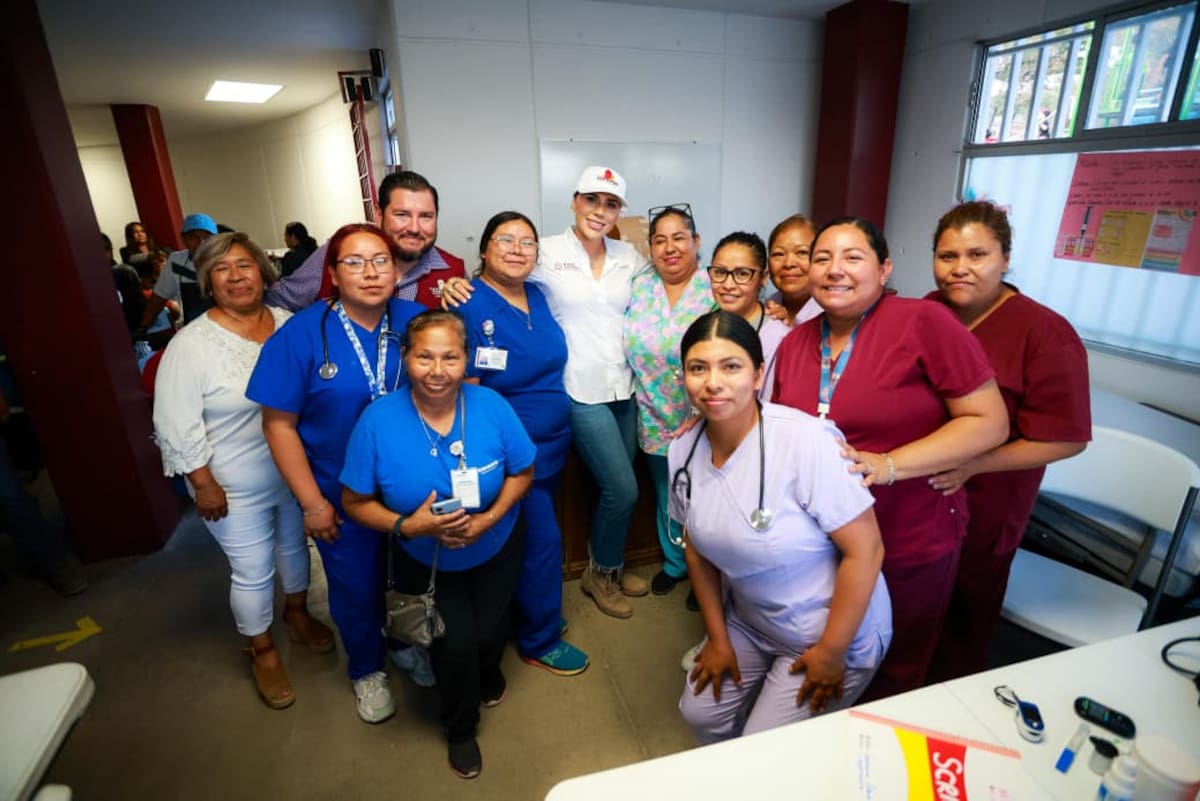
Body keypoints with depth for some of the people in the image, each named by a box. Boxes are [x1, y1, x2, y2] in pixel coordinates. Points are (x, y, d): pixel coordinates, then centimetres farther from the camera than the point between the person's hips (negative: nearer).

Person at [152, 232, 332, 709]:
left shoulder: (289, 324, -4)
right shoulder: (191, 346, -16)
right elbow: (176, 428, -15)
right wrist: (205, 486, -14)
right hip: (236, 489, -4)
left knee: (295, 545, 23)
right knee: (253, 572, 10)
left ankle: (297, 611, 49)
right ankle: (261, 650, 35)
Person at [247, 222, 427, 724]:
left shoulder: (415, 322, -8)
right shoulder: (301, 334, -14)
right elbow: (279, 424, -11)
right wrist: (312, 502, -11)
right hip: (342, 494, -2)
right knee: (355, 586, 18)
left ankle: (407, 645, 52)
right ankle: (367, 669, 47)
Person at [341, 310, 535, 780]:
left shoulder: (491, 407, -21)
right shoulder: (378, 421, -23)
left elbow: (522, 473, -8)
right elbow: (355, 503, -13)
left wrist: (488, 519, -23)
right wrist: (407, 525, -29)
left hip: (495, 550, 1)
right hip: (425, 562, -1)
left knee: (489, 632, 2)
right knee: (456, 643, -6)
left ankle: (488, 674, 46)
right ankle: (460, 729, 31)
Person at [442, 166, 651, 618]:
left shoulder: (628, 256, 7)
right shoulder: (548, 252, -6)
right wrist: (458, 284, -21)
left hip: (625, 387, 5)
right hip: (582, 392, -5)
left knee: (619, 488, 14)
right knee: (623, 489, -4)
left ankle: (611, 566, 40)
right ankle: (599, 574, 24)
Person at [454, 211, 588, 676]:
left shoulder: (537, 297, 5)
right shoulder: (470, 306, -17)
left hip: (553, 441, 7)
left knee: (535, 531, 20)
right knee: (542, 539, 3)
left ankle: (533, 613, 43)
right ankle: (539, 642, 26)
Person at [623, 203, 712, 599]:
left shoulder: (715, 290, -8)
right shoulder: (639, 288, 3)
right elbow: (632, 346, 10)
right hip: (656, 420, 4)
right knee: (666, 496, 18)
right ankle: (674, 563, 41)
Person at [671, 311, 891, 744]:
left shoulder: (806, 441, -30)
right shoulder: (684, 450, -10)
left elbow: (865, 550, -23)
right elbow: (698, 545, 2)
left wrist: (830, 652, -14)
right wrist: (718, 637, 5)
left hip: (833, 630, -5)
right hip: (746, 621, 5)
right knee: (701, 715, 10)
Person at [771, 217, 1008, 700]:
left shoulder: (925, 323, -16)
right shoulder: (795, 342, 1)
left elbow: (989, 421, -14)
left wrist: (889, 465, -25)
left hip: (909, 544, -4)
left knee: (892, 678, 20)